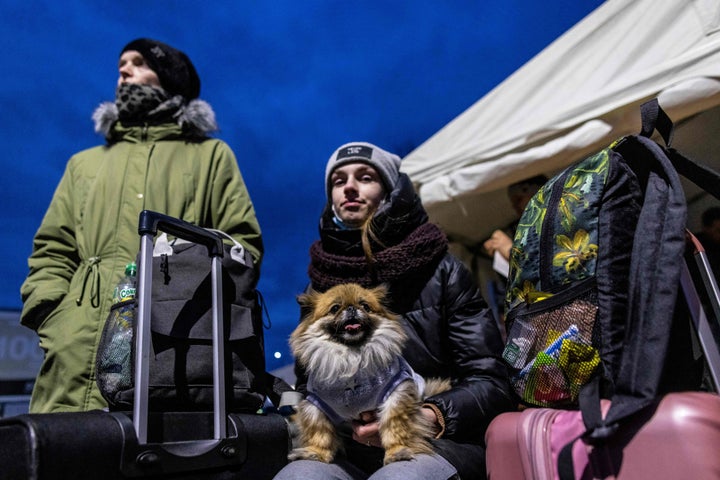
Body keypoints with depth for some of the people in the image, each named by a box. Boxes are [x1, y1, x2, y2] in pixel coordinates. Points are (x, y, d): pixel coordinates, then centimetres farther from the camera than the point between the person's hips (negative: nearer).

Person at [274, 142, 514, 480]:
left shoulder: (441, 272, 2)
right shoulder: (322, 283, 12)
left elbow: (490, 382, 0)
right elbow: (307, 385, 18)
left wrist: (429, 418, -18)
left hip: (441, 444, -2)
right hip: (355, 453, 3)